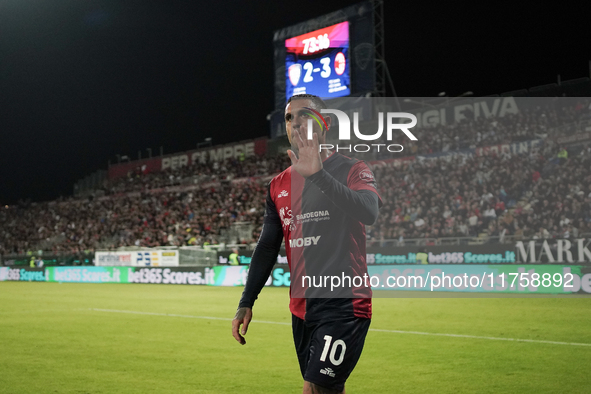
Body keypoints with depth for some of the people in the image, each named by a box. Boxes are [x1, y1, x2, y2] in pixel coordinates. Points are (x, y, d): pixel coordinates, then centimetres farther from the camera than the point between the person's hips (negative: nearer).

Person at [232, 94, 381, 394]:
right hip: (301, 308, 6)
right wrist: (246, 302, 10)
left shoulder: (352, 170, -3)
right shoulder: (279, 185, 13)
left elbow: (369, 212, -24)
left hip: (344, 304, -5)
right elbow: (266, 248, 17)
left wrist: (317, 173, -30)